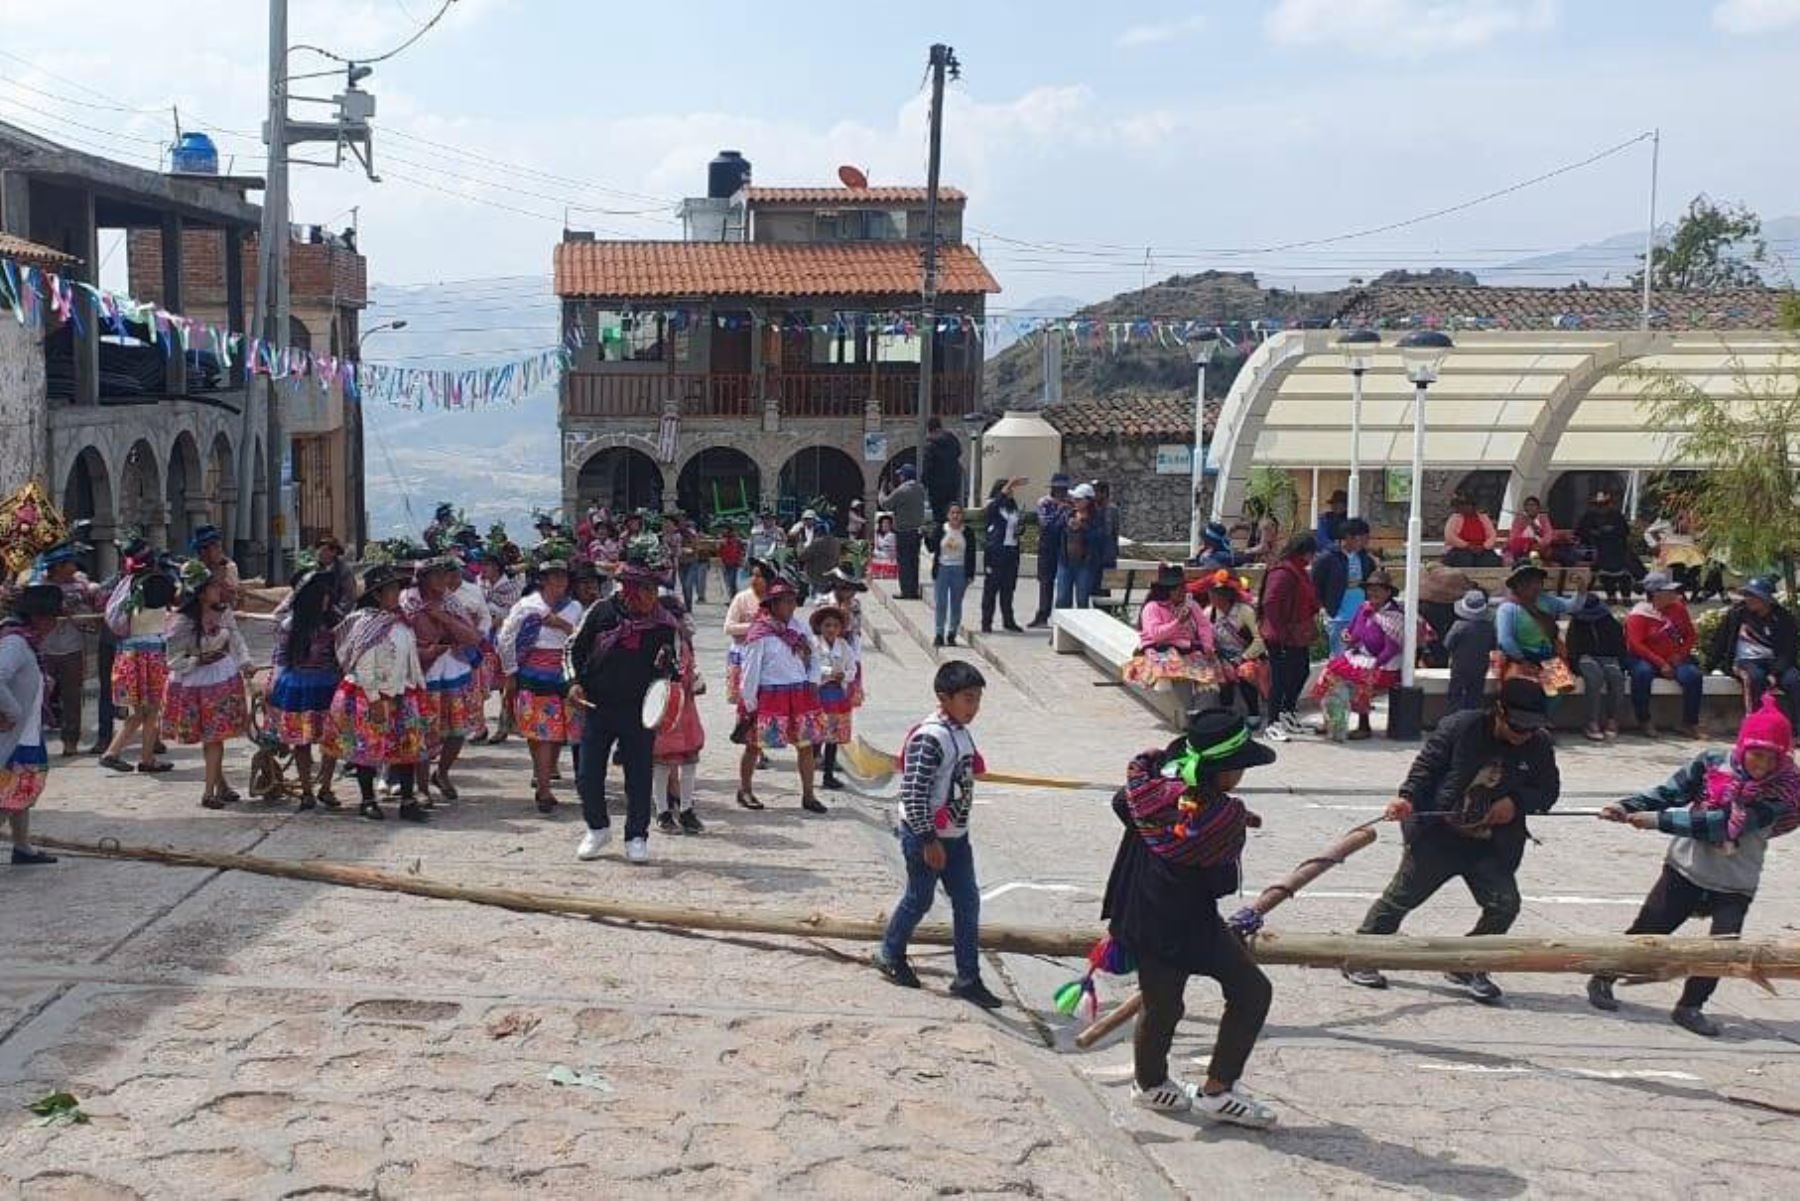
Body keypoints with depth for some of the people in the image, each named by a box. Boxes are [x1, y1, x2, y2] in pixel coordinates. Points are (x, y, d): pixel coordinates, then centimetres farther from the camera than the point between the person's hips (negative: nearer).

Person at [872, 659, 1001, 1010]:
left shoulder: (961, 733, 5)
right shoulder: (929, 739, -23)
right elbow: (913, 794, -25)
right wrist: (928, 841, -21)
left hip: (955, 835, 8)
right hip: (925, 836, -8)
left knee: (968, 902, 6)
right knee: (919, 900, 8)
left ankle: (968, 978, 12)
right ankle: (889, 954, 32)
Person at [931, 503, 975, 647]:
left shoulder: (967, 532, 2)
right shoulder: (941, 531, 1)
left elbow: (971, 555, 3)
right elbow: (935, 551, 2)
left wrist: (970, 574, -1)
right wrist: (934, 571, -9)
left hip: (960, 571, 0)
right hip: (942, 569, 0)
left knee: (956, 604, 5)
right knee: (940, 604, -3)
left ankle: (952, 634, 13)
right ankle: (939, 634, 2)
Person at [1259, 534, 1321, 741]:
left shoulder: (1300, 572, 14)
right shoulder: (1283, 573, -18)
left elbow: (1309, 601, 25)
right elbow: (1269, 603, -25)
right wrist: (1280, 631, -23)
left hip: (1299, 637, 10)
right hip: (1282, 639, -10)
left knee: (1301, 672, 18)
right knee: (1280, 678, -4)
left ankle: (1288, 713, 35)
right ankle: (1272, 724, 5)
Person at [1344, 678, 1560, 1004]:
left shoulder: (1539, 746, -4)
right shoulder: (1460, 727, -15)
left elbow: (1549, 790, 5)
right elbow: (1426, 765, -9)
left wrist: (1517, 802, -14)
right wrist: (1407, 797, -25)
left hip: (1491, 845, 3)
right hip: (1436, 833, -3)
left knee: (1504, 905, -7)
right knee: (1402, 896, 4)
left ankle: (1467, 968, 15)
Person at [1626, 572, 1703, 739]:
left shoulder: (1678, 608, 8)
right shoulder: (1639, 614, -8)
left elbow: (1691, 635, 14)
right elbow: (1635, 644, -15)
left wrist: (1681, 654, -6)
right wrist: (1661, 664, -20)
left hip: (1674, 659, 4)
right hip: (1646, 660, -4)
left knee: (1693, 675, -24)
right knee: (1643, 673, -37)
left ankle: (1690, 723, -12)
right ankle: (1644, 722, -22)